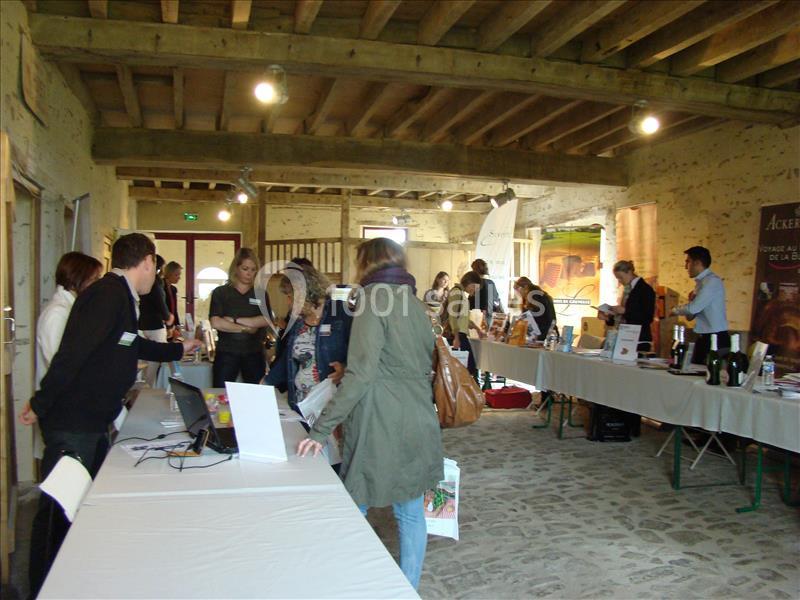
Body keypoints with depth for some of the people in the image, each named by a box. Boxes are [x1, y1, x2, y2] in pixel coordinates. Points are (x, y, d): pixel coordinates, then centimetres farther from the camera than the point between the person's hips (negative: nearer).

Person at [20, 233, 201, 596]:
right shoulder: (109, 295, -20)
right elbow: (72, 354, -26)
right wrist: (40, 406, -20)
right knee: (58, 514, 4)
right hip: (71, 426, -10)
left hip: (94, 423, 10)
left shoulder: (119, 296, 12)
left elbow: (135, 346, 28)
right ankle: (44, 590, 20)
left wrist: (178, 349, 39)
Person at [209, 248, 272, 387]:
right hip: (226, 353, -1)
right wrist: (246, 328, -9)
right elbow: (216, 323, -9)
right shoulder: (221, 292, 3)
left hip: (254, 353, 2)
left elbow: (266, 320, -7)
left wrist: (235, 320, -13)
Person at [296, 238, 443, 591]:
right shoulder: (413, 301, 12)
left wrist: (321, 430, -17)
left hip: (381, 427, -7)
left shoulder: (375, 297, -11)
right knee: (411, 512, 14)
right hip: (418, 425, 7)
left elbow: (362, 373, -20)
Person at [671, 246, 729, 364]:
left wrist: (675, 310, -3)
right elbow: (690, 316, 16)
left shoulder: (712, 281, -14)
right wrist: (691, 300, -3)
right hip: (703, 338, 9)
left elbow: (693, 308, -21)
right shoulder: (700, 282, 13)